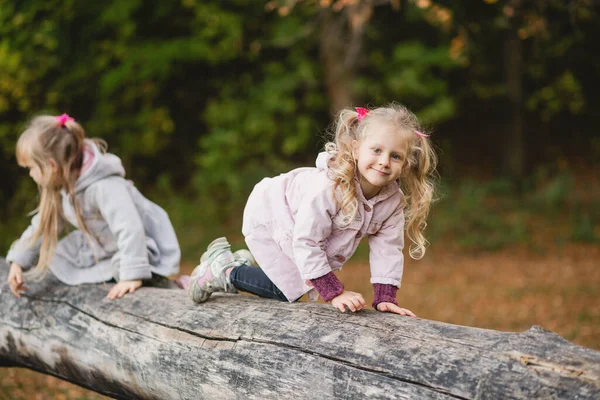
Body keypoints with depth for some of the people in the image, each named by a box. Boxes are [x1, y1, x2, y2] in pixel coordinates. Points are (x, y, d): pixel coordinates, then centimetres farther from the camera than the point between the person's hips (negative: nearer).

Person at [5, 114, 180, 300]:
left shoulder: (104, 187, -35)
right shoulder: (62, 185, -6)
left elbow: (130, 229, -42)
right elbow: (44, 225, 6)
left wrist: (133, 275, -48)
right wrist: (18, 261, 3)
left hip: (145, 248, -9)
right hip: (105, 249, 10)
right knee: (53, 254, 1)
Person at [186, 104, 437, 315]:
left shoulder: (395, 199, -23)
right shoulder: (327, 187, -43)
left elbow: (386, 247, -14)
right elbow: (306, 243, -38)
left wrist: (385, 297, -22)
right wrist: (335, 293, -37)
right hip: (267, 217, -7)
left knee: (292, 285, 14)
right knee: (289, 289, -8)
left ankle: (245, 261, 36)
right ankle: (224, 270, 10)